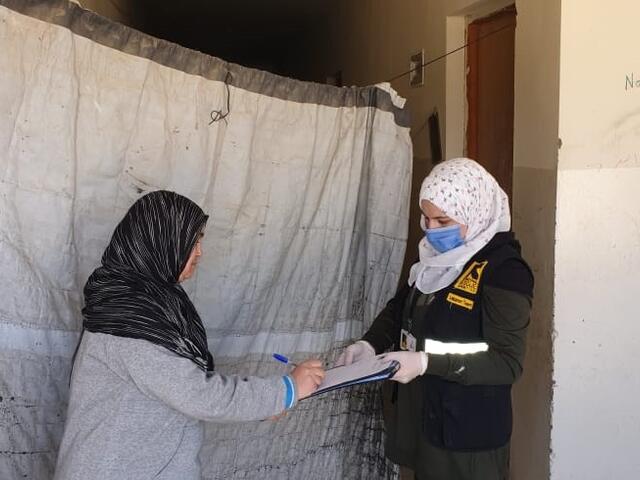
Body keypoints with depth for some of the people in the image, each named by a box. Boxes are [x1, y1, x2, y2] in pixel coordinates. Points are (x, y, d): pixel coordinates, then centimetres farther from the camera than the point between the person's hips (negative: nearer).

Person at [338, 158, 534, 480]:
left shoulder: (504, 270, -19)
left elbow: (508, 363, -21)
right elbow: (400, 306, 17)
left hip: (468, 433, -7)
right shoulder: (435, 254, 4)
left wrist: (427, 363, -28)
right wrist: (370, 344, -2)